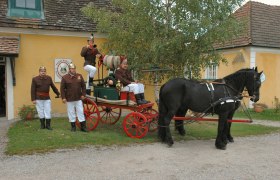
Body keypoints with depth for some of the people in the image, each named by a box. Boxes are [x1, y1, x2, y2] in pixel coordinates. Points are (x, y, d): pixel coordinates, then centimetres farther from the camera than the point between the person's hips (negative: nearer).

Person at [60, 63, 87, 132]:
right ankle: (73, 126, 18)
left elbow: (83, 86, 9)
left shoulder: (79, 76, 5)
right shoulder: (65, 77, -2)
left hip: (79, 98, 2)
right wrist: (63, 97, -9)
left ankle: (83, 126, 9)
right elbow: (62, 88, -3)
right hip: (69, 99, -2)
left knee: (80, 112, 4)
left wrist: (83, 94, 1)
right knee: (71, 113, 6)